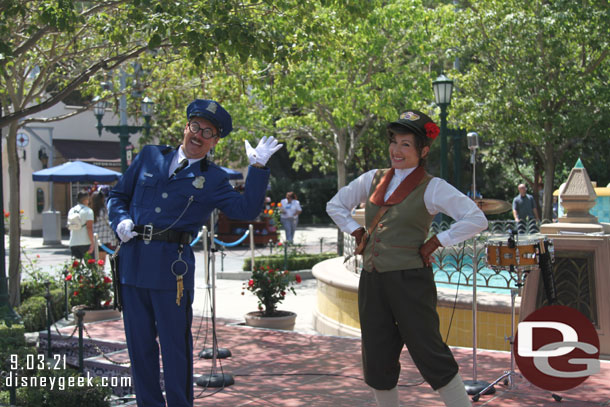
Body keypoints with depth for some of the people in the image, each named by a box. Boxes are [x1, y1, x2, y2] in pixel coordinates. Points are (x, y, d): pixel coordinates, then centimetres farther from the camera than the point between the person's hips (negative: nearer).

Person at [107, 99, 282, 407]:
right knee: (139, 344, 11)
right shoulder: (149, 156, 13)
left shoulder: (213, 179, 6)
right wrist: (121, 220, -1)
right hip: (133, 262, 3)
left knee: (175, 346, 2)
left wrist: (257, 168, -14)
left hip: (172, 266, -3)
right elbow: (118, 195, 19)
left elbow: (246, 210, -8)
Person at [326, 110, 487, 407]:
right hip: (372, 280, 6)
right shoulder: (374, 179, 12)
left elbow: (476, 220, -12)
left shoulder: (431, 188, -4)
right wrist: (357, 233, 12)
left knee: (429, 355, -4)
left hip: (409, 280, -5)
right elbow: (335, 205, 25)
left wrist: (434, 243, -11)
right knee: (376, 361, 10)